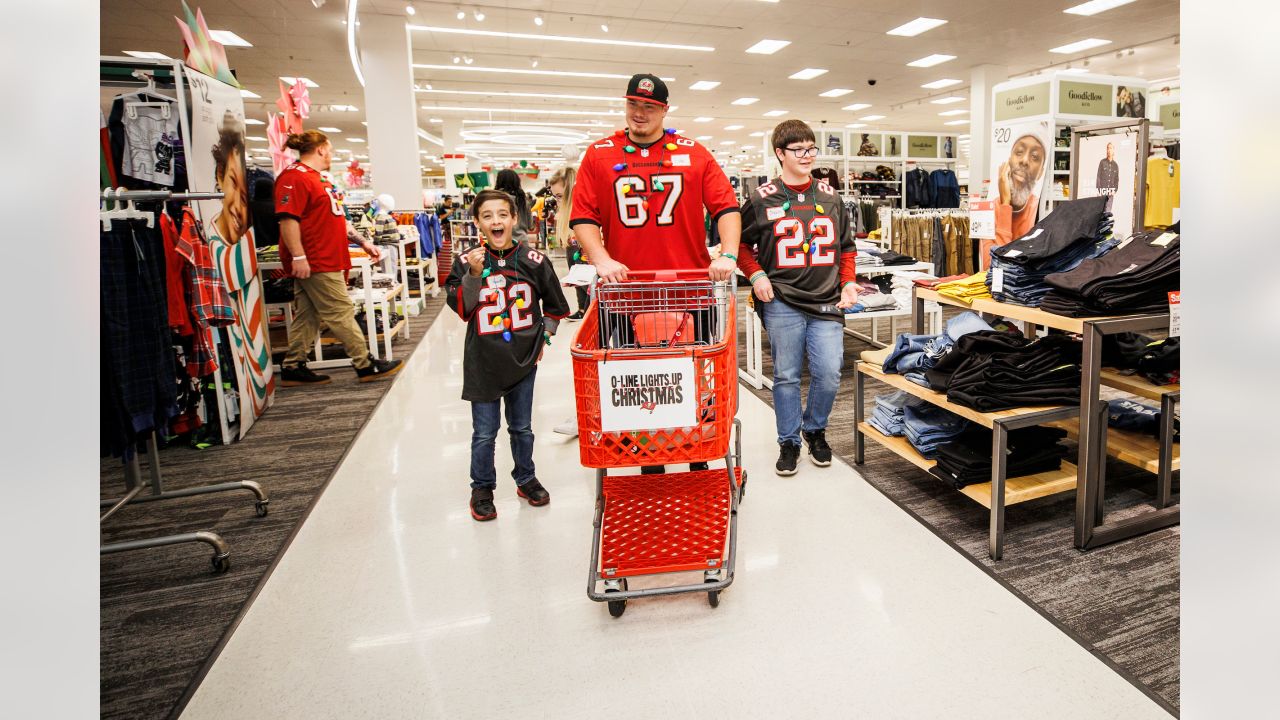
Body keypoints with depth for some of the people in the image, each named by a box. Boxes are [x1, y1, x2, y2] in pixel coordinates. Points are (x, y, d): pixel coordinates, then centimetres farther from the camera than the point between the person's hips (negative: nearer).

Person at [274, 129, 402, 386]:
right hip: (314, 262, -10)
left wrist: (363, 242, 22)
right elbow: (287, 218, -20)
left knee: (308, 316, 12)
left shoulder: (317, 179, 22)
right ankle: (366, 366, 2)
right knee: (341, 314, -5)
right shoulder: (294, 177, -12)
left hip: (325, 261, 10)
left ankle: (293, 368, 18)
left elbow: (336, 218, 26)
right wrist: (298, 256, -26)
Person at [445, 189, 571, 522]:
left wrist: (544, 336, 5)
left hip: (523, 358, 1)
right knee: (484, 431, 10)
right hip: (483, 361, -1)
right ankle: (482, 488, 28)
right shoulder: (466, 262, -6)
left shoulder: (533, 260, -4)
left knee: (522, 427, 17)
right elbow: (460, 308, -10)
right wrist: (473, 275, -21)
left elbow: (555, 304, 9)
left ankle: (526, 478, 37)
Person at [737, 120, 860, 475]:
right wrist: (756, 275, -7)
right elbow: (740, 243, 8)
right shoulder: (762, 199, 1)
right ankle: (789, 442, 23)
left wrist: (848, 282, 6)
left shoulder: (830, 197, 11)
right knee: (786, 376, 5)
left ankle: (814, 429, 27)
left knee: (829, 374, 0)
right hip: (781, 303, -2)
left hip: (827, 303, 3)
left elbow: (847, 245, 19)